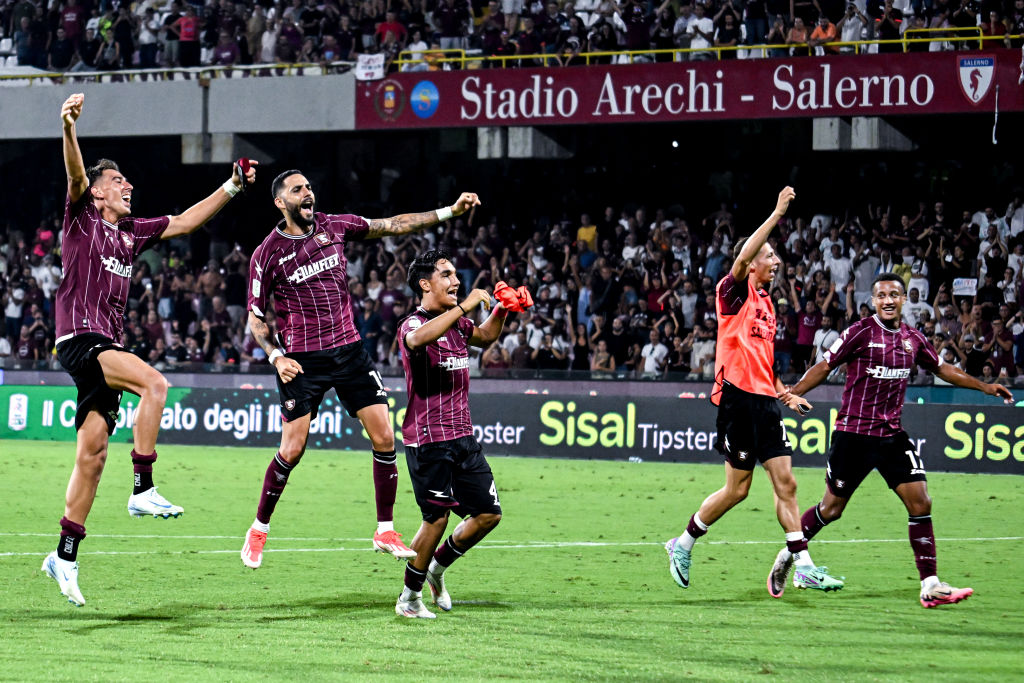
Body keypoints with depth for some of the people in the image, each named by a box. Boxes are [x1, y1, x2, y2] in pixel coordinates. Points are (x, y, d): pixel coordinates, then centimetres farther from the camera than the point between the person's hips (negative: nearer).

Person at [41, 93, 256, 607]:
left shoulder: (131, 233, 20)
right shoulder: (82, 220, 2)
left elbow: (185, 222, 27)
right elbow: (75, 175, -15)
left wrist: (231, 188, 22)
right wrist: (69, 127, -32)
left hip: (107, 348, 7)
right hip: (79, 339, -7)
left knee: (92, 453, 4)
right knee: (153, 383, -28)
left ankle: (65, 555, 8)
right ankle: (143, 490, -24)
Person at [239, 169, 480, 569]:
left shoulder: (334, 227, 4)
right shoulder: (267, 254, -6)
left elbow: (394, 226, 10)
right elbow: (256, 317, 1)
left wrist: (450, 212, 4)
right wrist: (276, 356, -15)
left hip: (348, 351, 4)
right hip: (302, 361, -4)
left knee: (384, 438, -5)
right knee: (292, 450, -7)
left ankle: (385, 531, 5)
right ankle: (258, 531, 13)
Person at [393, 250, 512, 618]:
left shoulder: (458, 322, 12)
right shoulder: (412, 324, -12)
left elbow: (484, 337, 30)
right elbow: (419, 339, -37)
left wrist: (500, 309, 11)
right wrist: (465, 306, -36)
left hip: (463, 437, 8)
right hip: (428, 439, -8)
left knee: (489, 513, 7)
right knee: (437, 518, -8)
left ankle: (437, 566, 27)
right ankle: (409, 597, 8)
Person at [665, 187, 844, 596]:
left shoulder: (765, 302, 20)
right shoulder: (734, 292, -4)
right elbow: (742, 258, -26)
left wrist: (786, 393, 18)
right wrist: (777, 215, -23)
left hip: (764, 401, 8)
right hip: (738, 398, -8)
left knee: (785, 482, 1)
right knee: (737, 489, -4)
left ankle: (803, 567, -2)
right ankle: (683, 545, 14)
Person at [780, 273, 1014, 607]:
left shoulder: (913, 339, 7)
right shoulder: (861, 332, -9)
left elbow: (943, 369, 21)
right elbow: (825, 366, -6)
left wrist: (984, 386, 18)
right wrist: (792, 392, -18)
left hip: (892, 435, 4)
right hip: (854, 433, -4)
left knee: (920, 503, -7)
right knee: (831, 509, 4)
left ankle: (930, 584, -5)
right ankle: (789, 555, 29)